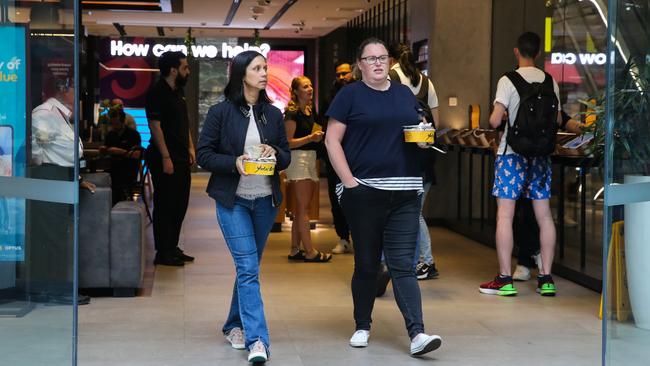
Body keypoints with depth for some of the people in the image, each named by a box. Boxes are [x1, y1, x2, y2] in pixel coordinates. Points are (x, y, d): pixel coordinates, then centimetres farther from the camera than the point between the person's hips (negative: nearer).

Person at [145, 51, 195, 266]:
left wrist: (190, 147, 13)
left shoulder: (178, 92, 15)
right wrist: (166, 158, -21)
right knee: (165, 206, -4)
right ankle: (163, 253, 1)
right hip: (166, 159, -9)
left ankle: (172, 248, 22)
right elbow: (155, 126, -18)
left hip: (181, 158, 9)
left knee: (180, 204, 13)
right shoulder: (157, 93, -13)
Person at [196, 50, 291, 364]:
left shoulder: (272, 114, 7)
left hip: (265, 201, 4)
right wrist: (234, 163, -20)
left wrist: (275, 154, -10)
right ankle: (256, 340, -15)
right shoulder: (220, 112, -4)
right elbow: (203, 155, -4)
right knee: (248, 268, -12)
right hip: (233, 200, -4)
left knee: (248, 267, 13)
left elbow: (286, 156, 12)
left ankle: (234, 326, 30)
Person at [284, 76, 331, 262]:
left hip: (310, 157, 9)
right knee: (303, 208, -8)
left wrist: (318, 136, 10)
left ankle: (295, 250, 14)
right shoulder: (292, 112, -11)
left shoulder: (309, 110, 15)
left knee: (301, 208, 10)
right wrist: (311, 138, -23)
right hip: (298, 158, -9)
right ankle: (310, 252, -8)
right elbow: (288, 142, -16)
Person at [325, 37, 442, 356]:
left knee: (403, 265, -4)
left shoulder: (405, 95, 15)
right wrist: (348, 181, -11)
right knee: (366, 264, 8)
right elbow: (332, 140, -3)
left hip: (404, 193, 3)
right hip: (364, 192, -2)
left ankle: (417, 335, -11)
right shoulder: (350, 95, 1)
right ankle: (362, 327, 24)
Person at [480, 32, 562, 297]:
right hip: (540, 154, 4)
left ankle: (505, 279, -2)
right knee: (544, 214, 7)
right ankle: (546, 278, 10)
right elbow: (558, 119, 10)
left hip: (512, 154, -4)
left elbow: (495, 120, -14)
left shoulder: (508, 80, -9)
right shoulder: (550, 82, 4)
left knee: (504, 215, -1)